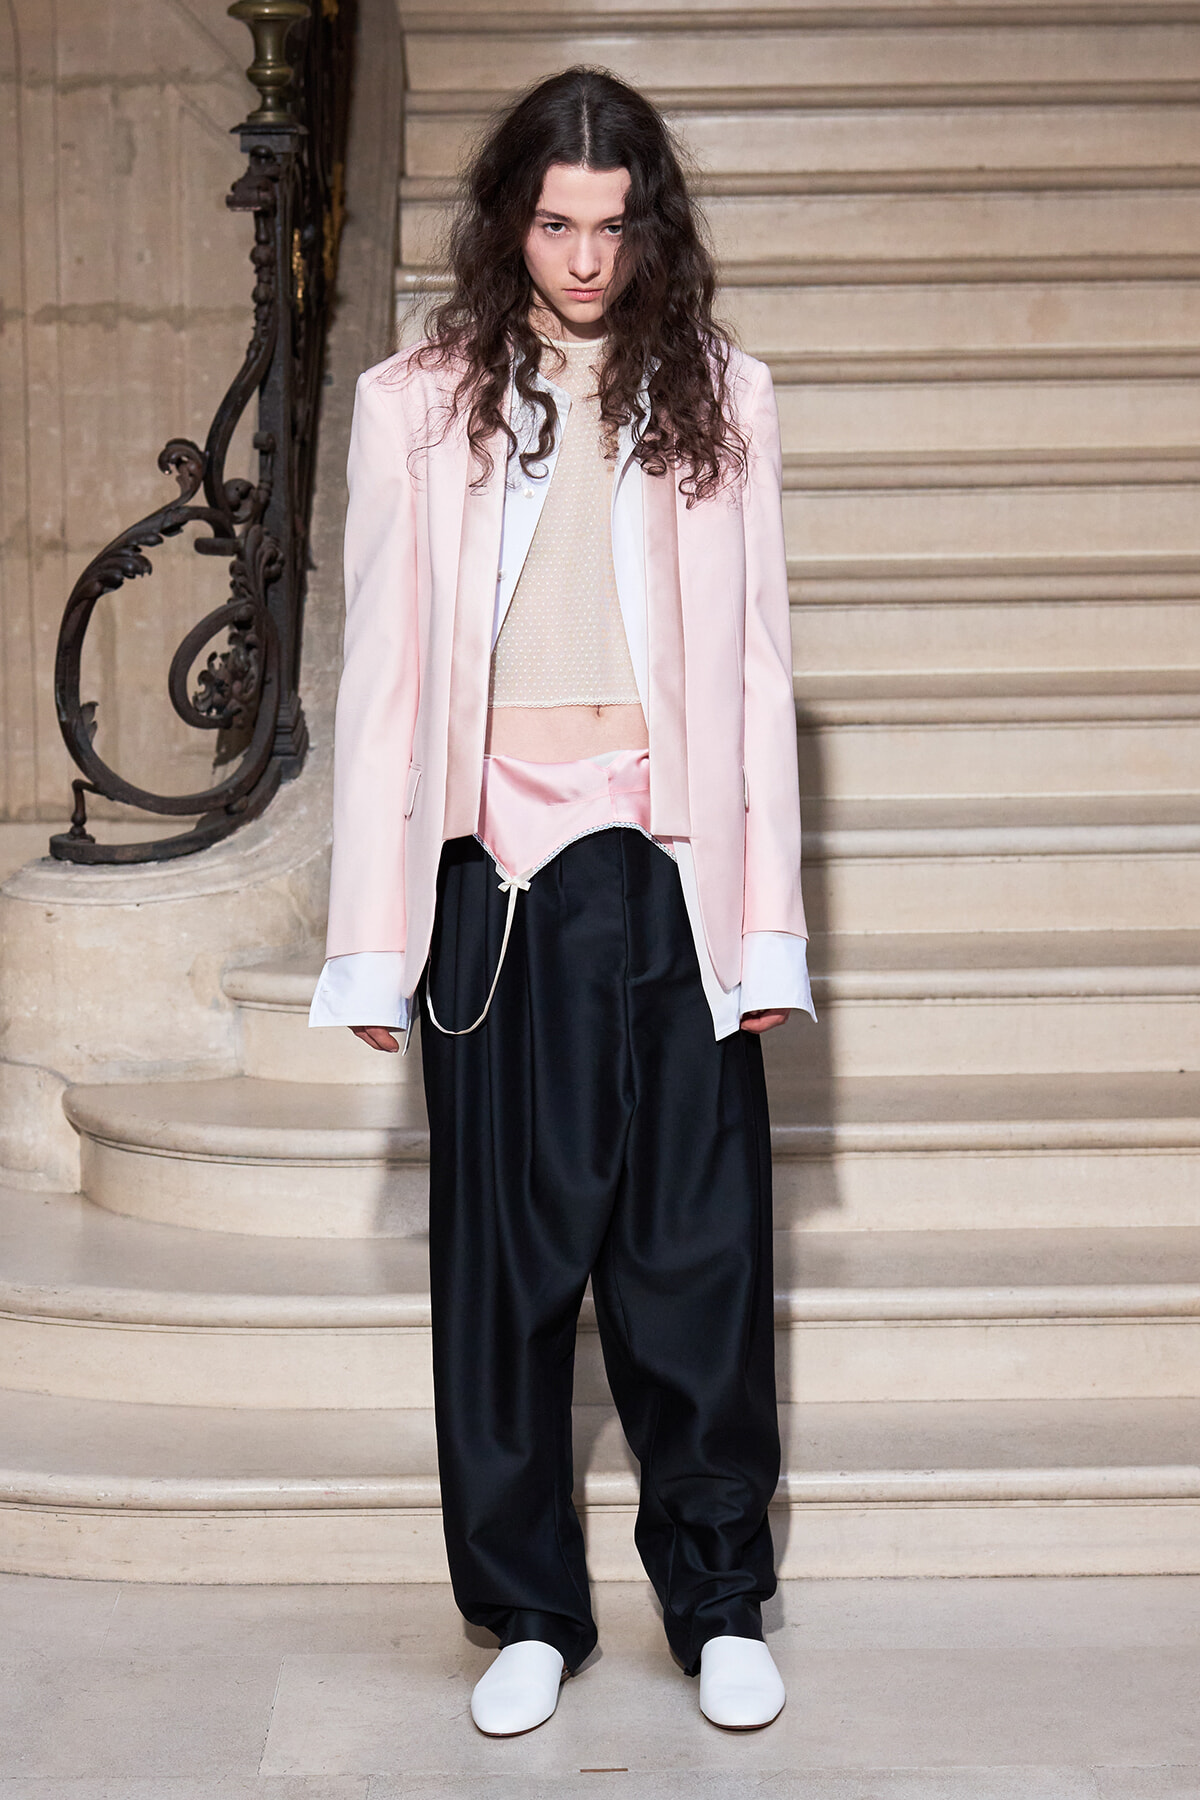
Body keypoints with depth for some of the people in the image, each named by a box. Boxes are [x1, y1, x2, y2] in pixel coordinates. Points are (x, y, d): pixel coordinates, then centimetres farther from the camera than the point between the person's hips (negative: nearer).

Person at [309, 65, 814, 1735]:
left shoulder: (719, 397, 7)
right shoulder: (417, 406, 4)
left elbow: (756, 665, 6)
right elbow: (383, 674, 4)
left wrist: (769, 921, 1)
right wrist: (373, 938, 1)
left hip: (671, 872, 0)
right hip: (498, 875, 0)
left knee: (699, 1248, 4)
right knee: (505, 1256, 7)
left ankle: (721, 1605, 20)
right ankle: (528, 1613, 21)